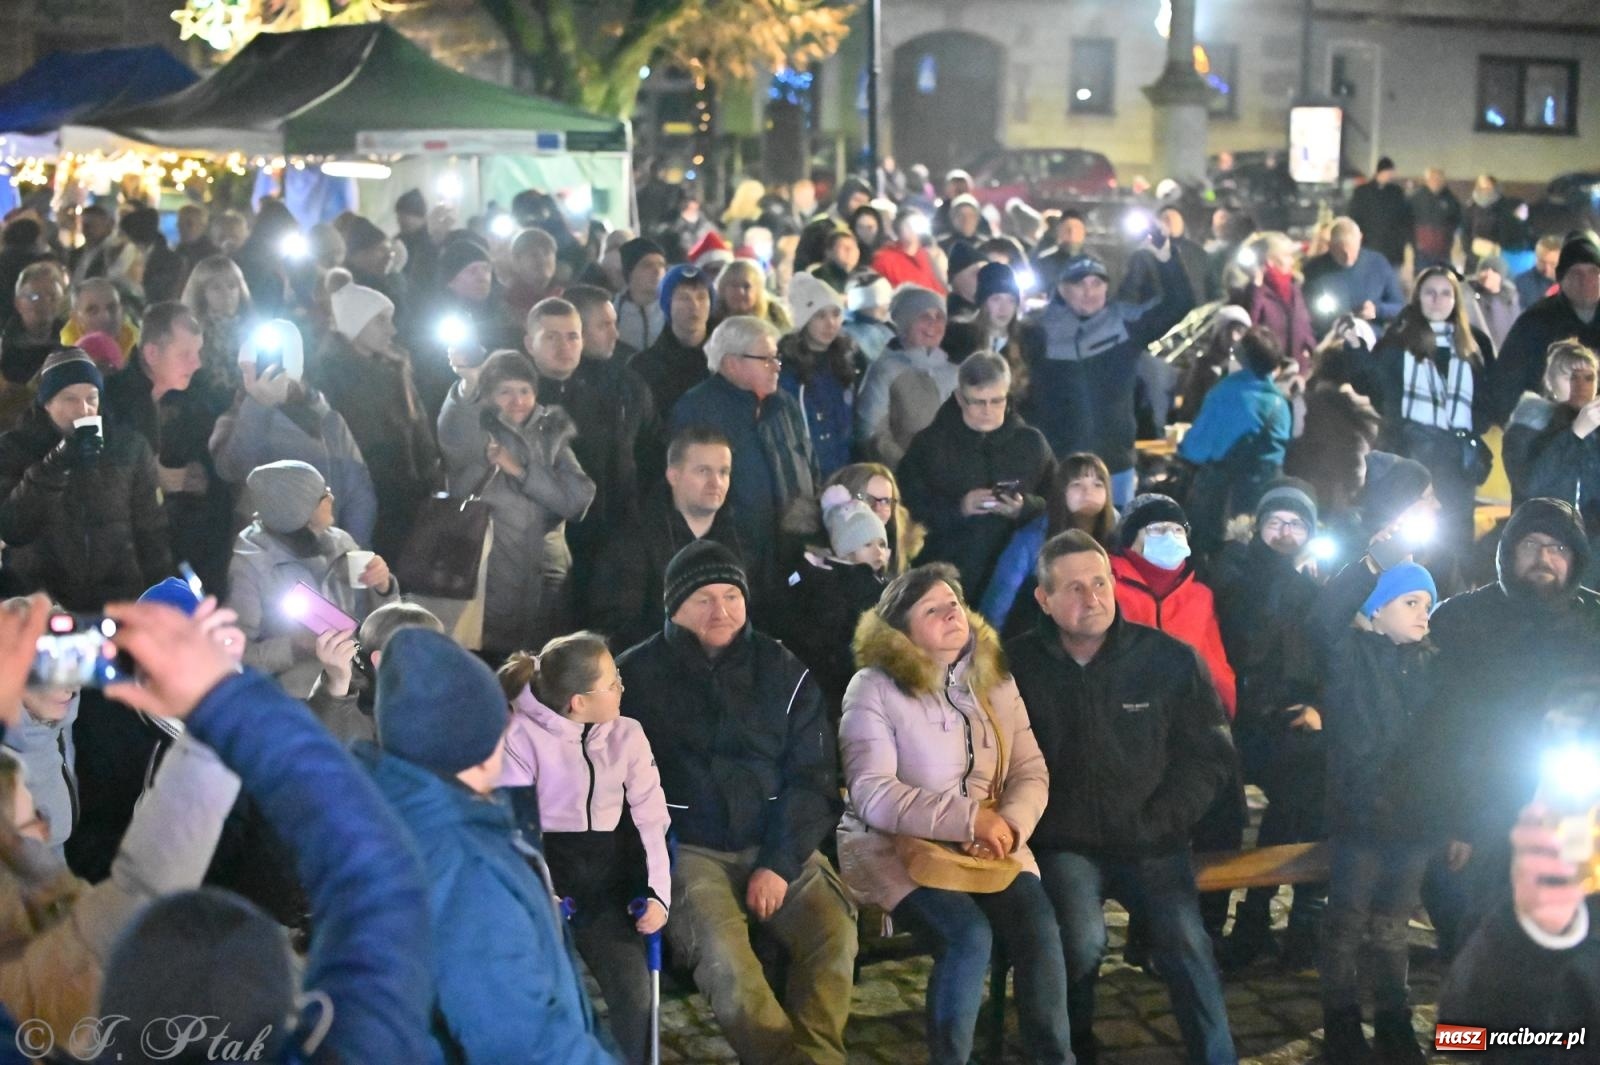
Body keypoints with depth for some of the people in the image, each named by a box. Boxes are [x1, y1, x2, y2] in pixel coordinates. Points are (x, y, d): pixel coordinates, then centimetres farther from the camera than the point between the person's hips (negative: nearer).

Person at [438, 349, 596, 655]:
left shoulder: (551, 437, 13)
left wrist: (520, 470, -8)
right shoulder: (477, 434, 3)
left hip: (546, 586, 3)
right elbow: (453, 440, -22)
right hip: (486, 585, -3)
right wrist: (467, 388, -36)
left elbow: (578, 500, 0)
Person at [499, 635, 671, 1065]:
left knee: (634, 989, -13)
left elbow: (651, 818, 5)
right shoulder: (522, 735, -8)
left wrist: (659, 891, -5)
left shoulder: (627, 734, 5)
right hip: (546, 874, -3)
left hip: (605, 879, 4)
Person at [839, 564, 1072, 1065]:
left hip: (987, 846, 4)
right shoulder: (874, 688, -7)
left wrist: (1008, 825, -17)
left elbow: (1031, 772, 6)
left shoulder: (994, 681, 9)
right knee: (969, 935, -29)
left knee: (1038, 928, -22)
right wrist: (969, 819, -24)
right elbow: (873, 795, -16)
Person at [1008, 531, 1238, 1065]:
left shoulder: (1170, 659, -1)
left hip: (1150, 843, 1)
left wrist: (1159, 824, -3)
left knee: (1184, 940, -22)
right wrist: (1041, 826, -6)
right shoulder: (1017, 665, -2)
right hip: (1065, 843, -1)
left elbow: (1208, 753, 5)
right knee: (1082, 939, -25)